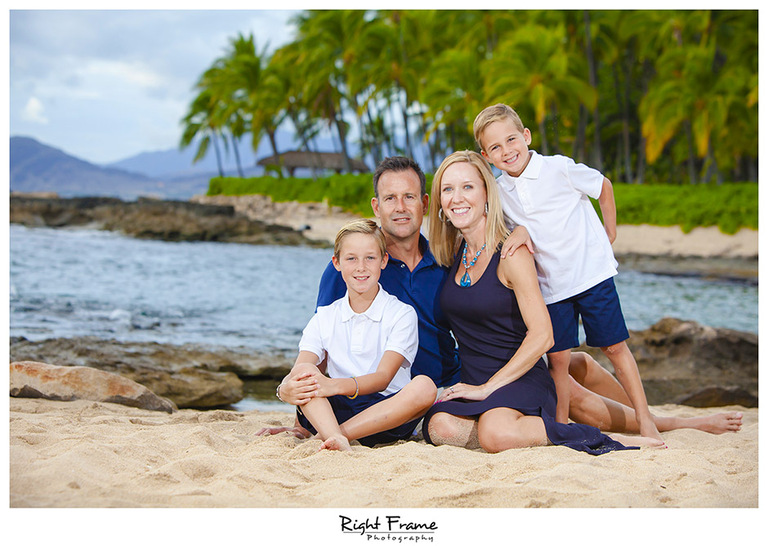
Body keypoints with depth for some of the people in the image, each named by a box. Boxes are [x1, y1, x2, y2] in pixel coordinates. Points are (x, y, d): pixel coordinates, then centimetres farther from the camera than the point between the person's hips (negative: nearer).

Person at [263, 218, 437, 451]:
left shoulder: (401, 314, 1)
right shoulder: (324, 318, 11)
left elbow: (383, 378, -12)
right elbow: (299, 370, -3)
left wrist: (336, 385, -31)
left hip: (387, 416, -2)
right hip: (336, 410, 2)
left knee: (425, 386, -31)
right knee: (303, 371, -24)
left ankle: (329, 434, -34)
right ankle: (337, 442, -49)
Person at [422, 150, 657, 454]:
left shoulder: (511, 253, -10)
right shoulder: (455, 252, 11)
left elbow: (542, 336, -15)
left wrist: (487, 387, -16)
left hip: (521, 379, -5)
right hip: (470, 382, 5)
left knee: (496, 435, -36)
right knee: (440, 428, -29)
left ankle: (598, 439, -17)